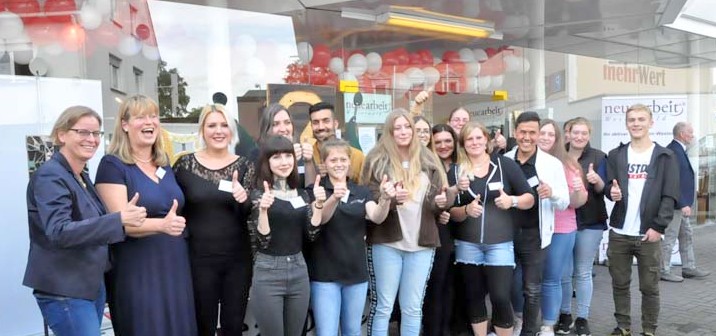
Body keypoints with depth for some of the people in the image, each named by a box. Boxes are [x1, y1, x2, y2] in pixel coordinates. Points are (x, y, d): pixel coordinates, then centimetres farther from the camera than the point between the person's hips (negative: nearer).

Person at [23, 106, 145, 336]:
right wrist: (119, 219, -34)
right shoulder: (50, 176, -15)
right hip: (65, 291, -8)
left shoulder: (82, 177, 10)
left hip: (92, 285, 9)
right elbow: (59, 232, -28)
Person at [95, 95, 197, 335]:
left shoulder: (165, 164, 13)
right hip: (137, 271, -6)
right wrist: (162, 225, -32)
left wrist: (176, 223, 7)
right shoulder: (112, 165, -7)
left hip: (175, 266, 6)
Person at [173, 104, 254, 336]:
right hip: (199, 260, -1)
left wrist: (243, 199, -22)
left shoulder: (244, 166, 0)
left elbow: (249, 216, -1)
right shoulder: (185, 164, -2)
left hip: (238, 259, 1)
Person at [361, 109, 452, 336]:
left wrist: (441, 201, -10)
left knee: (413, 307, 12)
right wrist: (390, 198, -25)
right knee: (383, 306, 5)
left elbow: (441, 194, 13)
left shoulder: (428, 160, 10)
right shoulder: (377, 159, 0)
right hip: (386, 242, -3)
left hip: (422, 243, 3)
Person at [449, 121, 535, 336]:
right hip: (467, 245, 2)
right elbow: (451, 212, 2)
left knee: (500, 298, -5)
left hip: (500, 243, -2)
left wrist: (512, 200, -19)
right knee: (474, 297, 12)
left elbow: (530, 199, 1)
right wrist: (467, 210, -18)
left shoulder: (505, 165, -1)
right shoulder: (456, 171, 2)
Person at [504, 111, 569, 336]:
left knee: (532, 289, 7)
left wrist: (552, 193, -27)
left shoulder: (552, 164, -7)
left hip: (533, 234, -2)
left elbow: (564, 203, -6)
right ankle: (517, 315, 39)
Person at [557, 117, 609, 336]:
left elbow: (602, 190, -5)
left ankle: (582, 318, 18)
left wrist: (596, 181, -25)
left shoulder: (599, 157, -2)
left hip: (590, 223, -1)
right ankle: (564, 315, 23)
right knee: (563, 272, 8)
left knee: (583, 273, 7)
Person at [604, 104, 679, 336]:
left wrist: (659, 226, -12)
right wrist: (612, 191, -18)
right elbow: (607, 185, 6)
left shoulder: (665, 157, 2)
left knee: (649, 287, 5)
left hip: (649, 234, -2)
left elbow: (670, 196, -3)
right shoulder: (616, 155, 9)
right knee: (620, 284, 10)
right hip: (618, 233, 2)